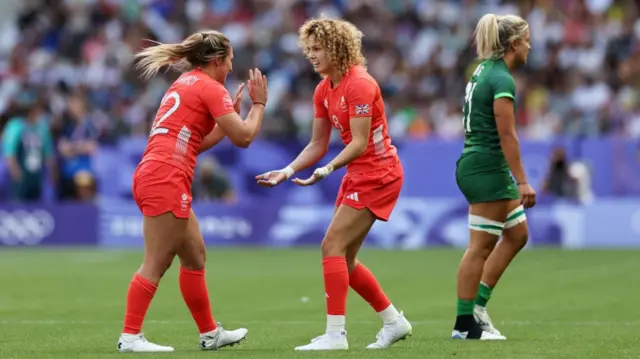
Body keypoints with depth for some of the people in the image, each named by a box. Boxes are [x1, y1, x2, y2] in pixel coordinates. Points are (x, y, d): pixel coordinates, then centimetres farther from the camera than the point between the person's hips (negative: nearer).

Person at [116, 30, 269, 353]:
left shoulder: (186, 84, 22)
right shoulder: (211, 88, -5)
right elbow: (243, 137, -6)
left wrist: (231, 113, 25)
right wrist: (258, 104, 8)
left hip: (153, 177, 10)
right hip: (166, 179, -10)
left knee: (194, 254, 16)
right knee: (156, 264, -9)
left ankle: (209, 334, 22)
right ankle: (130, 337, -10)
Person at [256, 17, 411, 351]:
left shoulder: (359, 84, -19)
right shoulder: (323, 90, 7)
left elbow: (360, 143, -24)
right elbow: (317, 145, 11)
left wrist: (327, 170, -36)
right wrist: (287, 171, -2)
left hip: (377, 174, -9)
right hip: (357, 174, 9)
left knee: (333, 246, -15)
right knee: (343, 258, 10)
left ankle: (335, 333, -13)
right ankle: (394, 321, 22)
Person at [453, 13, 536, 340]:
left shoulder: (483, 71, 13)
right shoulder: (502, 79, -16)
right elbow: (507, 134, -20)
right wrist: (522, 181, -20)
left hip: (476, 165, 10)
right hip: (487, 168, -10)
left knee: (517, 233, 16)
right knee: (481, 246, -4)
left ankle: (478, 304, 15)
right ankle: (464, 324, 1)